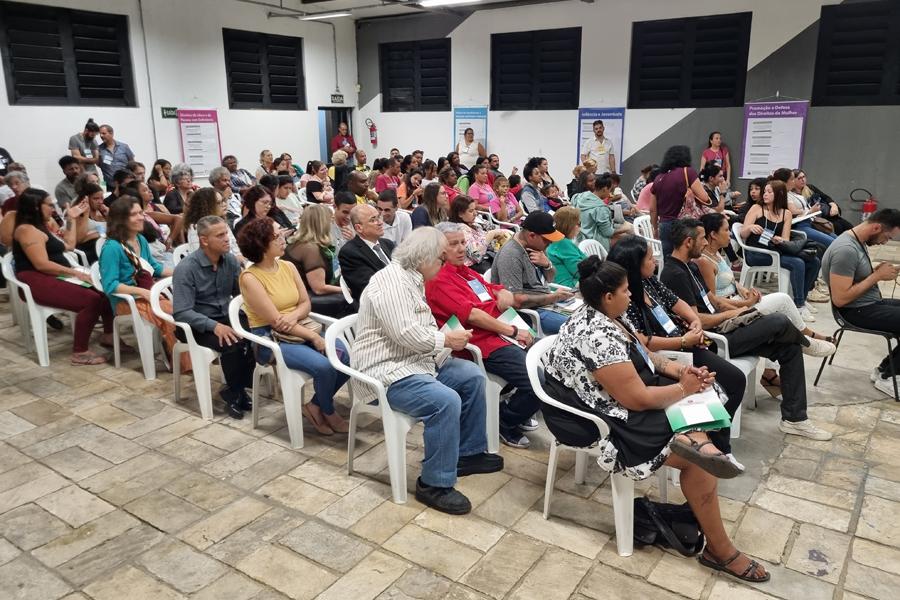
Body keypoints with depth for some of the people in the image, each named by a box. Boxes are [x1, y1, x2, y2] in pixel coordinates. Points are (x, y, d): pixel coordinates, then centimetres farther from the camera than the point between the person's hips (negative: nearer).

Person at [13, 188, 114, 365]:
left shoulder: (40, 227, 20)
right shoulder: (28, 230, -12)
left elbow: (69, 245, 23)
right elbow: (42, 265, -21)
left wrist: (71, 219, 24)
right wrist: (76, 273, -18)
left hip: (56, 278, 10)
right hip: (39, 282, -10)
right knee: (91, 300, -29)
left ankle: (108, 335, 8)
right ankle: (80, 352, -24)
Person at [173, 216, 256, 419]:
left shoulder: (230, 260, -2)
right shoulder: (186, 268, -18)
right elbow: (181, 313, -22)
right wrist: (214, 326, -34)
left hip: (224, 318, 5)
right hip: (195, 324, -5)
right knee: (232, 343, -32)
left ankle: (240, 387, -6)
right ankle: (234, 393, -9)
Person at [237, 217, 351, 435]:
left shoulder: (288, 266, 6)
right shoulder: (250, 278, -14)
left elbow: (305, 303, 8)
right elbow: (275, 320, -18)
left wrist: (294, 315, -16)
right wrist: (314, 338, -20)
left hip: (301, 328, 6)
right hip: (270, 338, -6)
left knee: (347, 356, -16)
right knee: (324, 366, -27)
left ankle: (315, 405, 5)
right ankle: (328, 412, 3)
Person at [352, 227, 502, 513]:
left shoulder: (413, 279, 14)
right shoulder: (391, 282, -19)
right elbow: (406, 333, -28)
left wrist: (450, 337, 3)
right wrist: (446, 339, -14)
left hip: (417, 360, 11)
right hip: (387, 371, -11)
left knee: (472, 376, 7)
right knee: (447, 401, -29)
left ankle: (469, 452, 19)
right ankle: (435, 484, -14)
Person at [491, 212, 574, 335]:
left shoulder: (535, 246, 7)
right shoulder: (511, 256, -20)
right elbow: (516, 300, -23)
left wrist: (547, 264, -5)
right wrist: (553, 297, -19)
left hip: (548, 302, 9)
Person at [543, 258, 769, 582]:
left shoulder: (607, 317, 4)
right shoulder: (598, 338, -28)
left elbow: (643, 354, 15)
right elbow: (637, 399, -26)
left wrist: (682, 370, -2)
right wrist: (683, 388, -12)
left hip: (628, 401, 11)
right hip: (612, 422, -11)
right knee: (700, 455, -13)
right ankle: (720, 551, 0)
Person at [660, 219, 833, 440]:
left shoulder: (689, 267, 14)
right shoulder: (675, 275, -18)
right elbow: (695, 320, -22)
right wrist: (731, 314, -7)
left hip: (720, 330, 10)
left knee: (790, 349, 3)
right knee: (778, 321, -16)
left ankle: (794, 418, 10)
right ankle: (806, 342, 22)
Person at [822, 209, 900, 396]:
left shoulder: (858, 241, 6)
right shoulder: (846, 249, -25)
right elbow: (840, 299, -27)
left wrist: (878, 270, -3)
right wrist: (878, 276, -20)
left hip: (870, 303, 10)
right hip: (858, 311, -10)